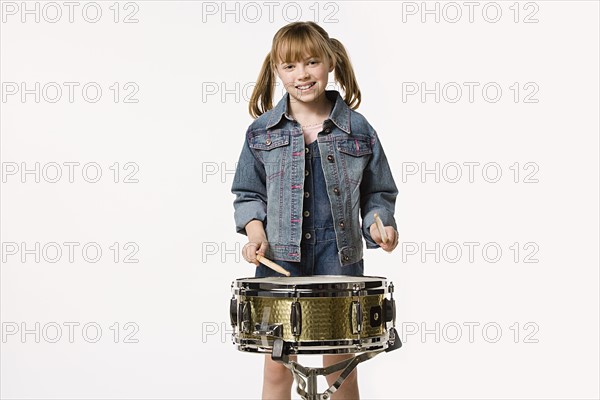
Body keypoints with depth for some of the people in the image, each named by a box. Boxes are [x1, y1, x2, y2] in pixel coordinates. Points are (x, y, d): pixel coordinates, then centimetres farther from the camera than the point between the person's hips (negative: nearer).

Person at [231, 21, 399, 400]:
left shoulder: (357, 128, 1)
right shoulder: (262, 131, 3)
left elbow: (377, 193, 8)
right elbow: (249, 194, 9)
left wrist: (379, 226, -11)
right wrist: (255, 231, -8)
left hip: (339, 256, 0)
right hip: (279, 256, 0)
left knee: (340, 364, 8)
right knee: (277, 364, 5)